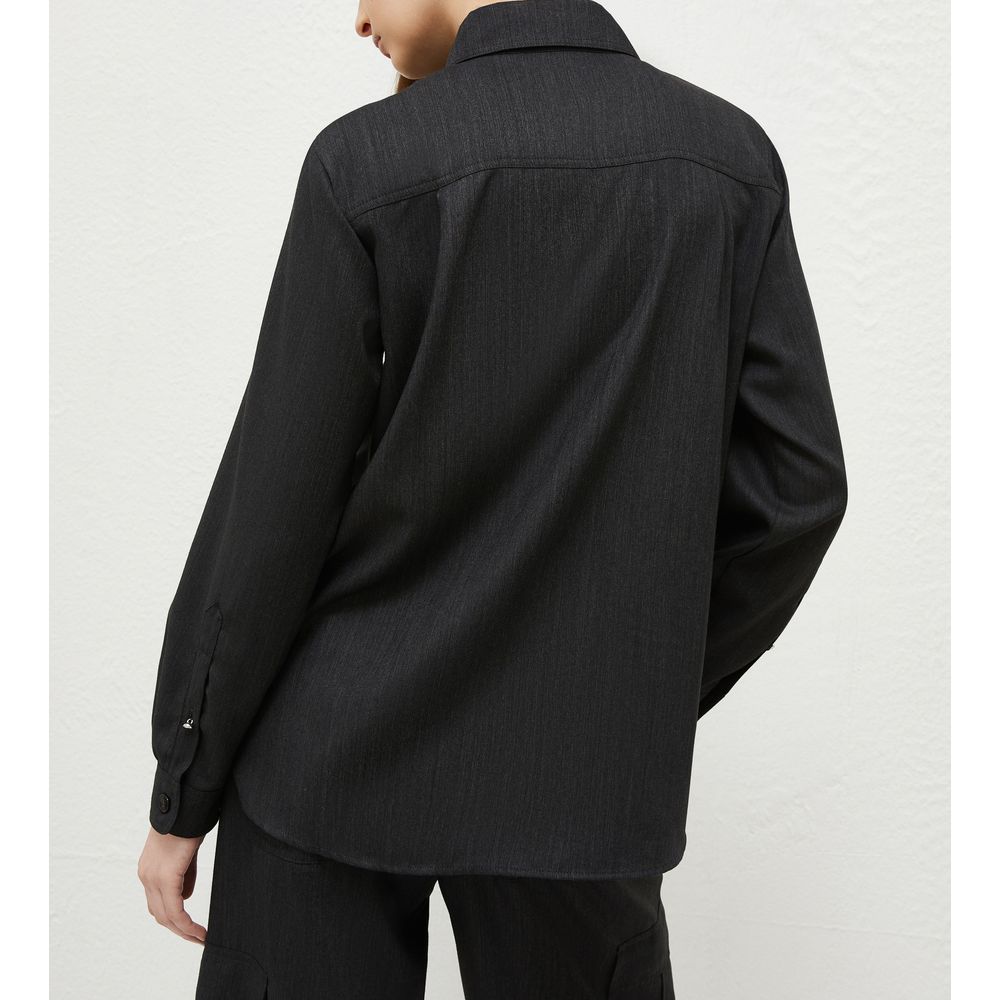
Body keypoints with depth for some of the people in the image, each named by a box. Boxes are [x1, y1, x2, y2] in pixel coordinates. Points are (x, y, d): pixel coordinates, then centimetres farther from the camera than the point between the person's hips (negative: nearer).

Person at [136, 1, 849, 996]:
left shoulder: (368, 163, -12)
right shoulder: (730, 154, -2)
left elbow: (273, 507, -11)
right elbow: (791, 483, -3)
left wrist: (182, 791, 0)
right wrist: (654, 686, 11)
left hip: (347, 736, -2)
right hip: (579, 766, 3)